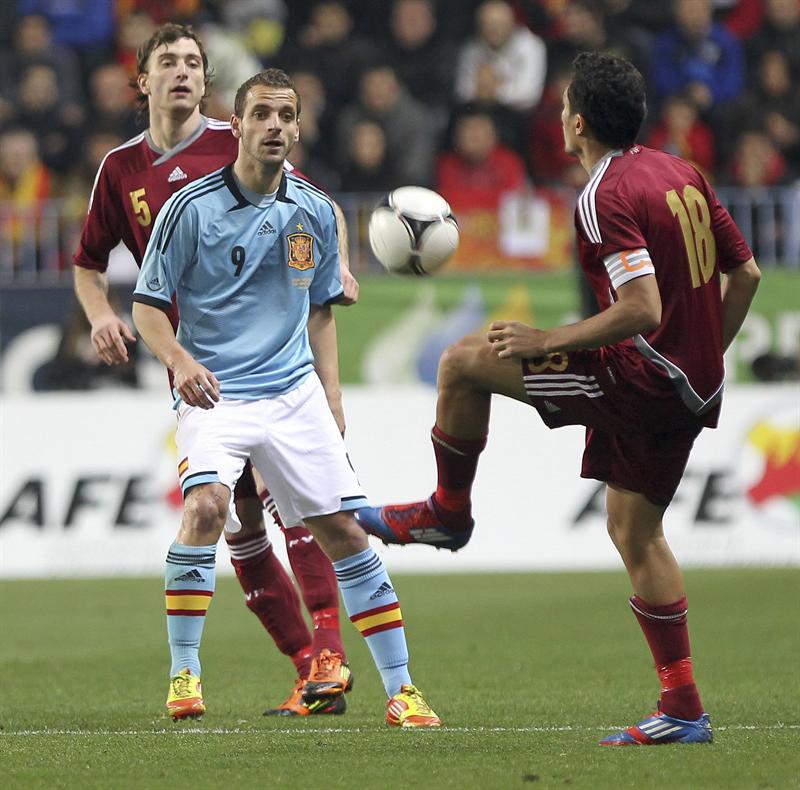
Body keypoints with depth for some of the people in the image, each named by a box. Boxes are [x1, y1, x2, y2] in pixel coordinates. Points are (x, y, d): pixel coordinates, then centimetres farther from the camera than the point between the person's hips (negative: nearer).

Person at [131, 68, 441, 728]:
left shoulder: (315, 212, 7)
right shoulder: (192, 207, -8)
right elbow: (147, 305, -3)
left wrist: (331, 396, 13)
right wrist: (179, 359, -22)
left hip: (295, 393, 4)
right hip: (213, 395, -4)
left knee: (344, 531, 0)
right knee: (206, 506, -28)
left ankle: (400, 688, 8)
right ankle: (184, 674, -17)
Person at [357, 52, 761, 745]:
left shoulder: (606, 198, -17)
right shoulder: (680, 173, 10)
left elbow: (641, 309, -26)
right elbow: (745, 273, 16)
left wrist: (546, 342, -17)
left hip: (642, 376, -9)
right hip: (695, 389, 9)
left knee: (463, 363, -2)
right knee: (633, 528, 17)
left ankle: (448, 512, 21)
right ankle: (684, 710, 14)